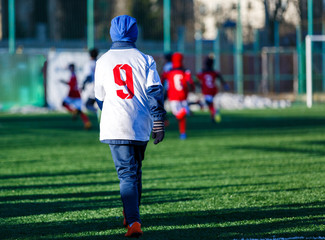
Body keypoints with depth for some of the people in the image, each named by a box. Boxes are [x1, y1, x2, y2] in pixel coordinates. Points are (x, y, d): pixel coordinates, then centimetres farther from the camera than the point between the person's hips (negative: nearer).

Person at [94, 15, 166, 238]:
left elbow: (100, 98, 14)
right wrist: (159, 124, -5)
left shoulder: (103, 61, 5)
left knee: (127, 174, -6)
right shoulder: (145, 60, 3)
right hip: (141, 125, 1)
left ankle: (133, 221, -21)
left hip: (115, 127, -1)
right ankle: (132, 214, 31)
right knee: (135, 171, 20)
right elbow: (154, 92, -5)